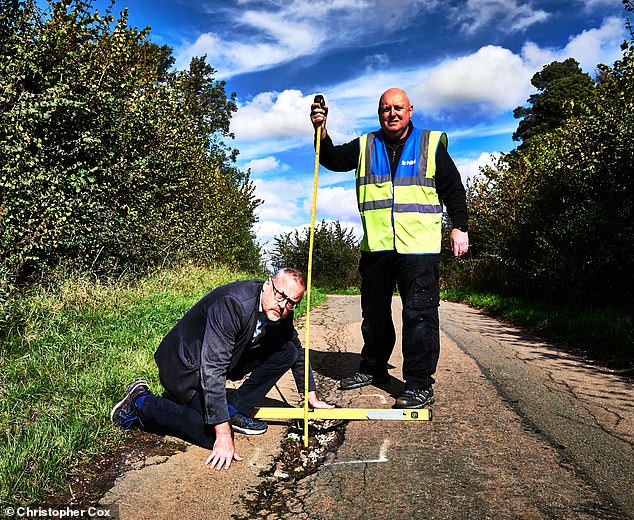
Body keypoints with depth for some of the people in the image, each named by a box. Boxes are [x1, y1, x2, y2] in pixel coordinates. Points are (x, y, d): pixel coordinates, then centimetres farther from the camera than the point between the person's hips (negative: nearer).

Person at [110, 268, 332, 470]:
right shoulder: (233, 303, -34)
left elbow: (298, 352, 11)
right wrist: (224, 436, -35)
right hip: (186, 367, -7)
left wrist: (312, 397, 14)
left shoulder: (282, 314, -9)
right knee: (215, 439, -16)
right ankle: (141, 402, -1)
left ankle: (234, 410, 2)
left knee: (288, 352, -4)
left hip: (227, 357, 8)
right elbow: (212, 370, -36)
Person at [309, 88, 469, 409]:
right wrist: (321, 131, -8)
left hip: (418, 247, -3)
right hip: (375, 247, 4)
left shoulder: (431, 144, 8)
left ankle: (420, 385, 2)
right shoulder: (365, 147, 15)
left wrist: (460, 227, 1)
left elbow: (453, 188, 8)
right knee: (374, 312, 13)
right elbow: (331, 160, 8)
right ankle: (373, 369, 29)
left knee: (419, 313, -6)